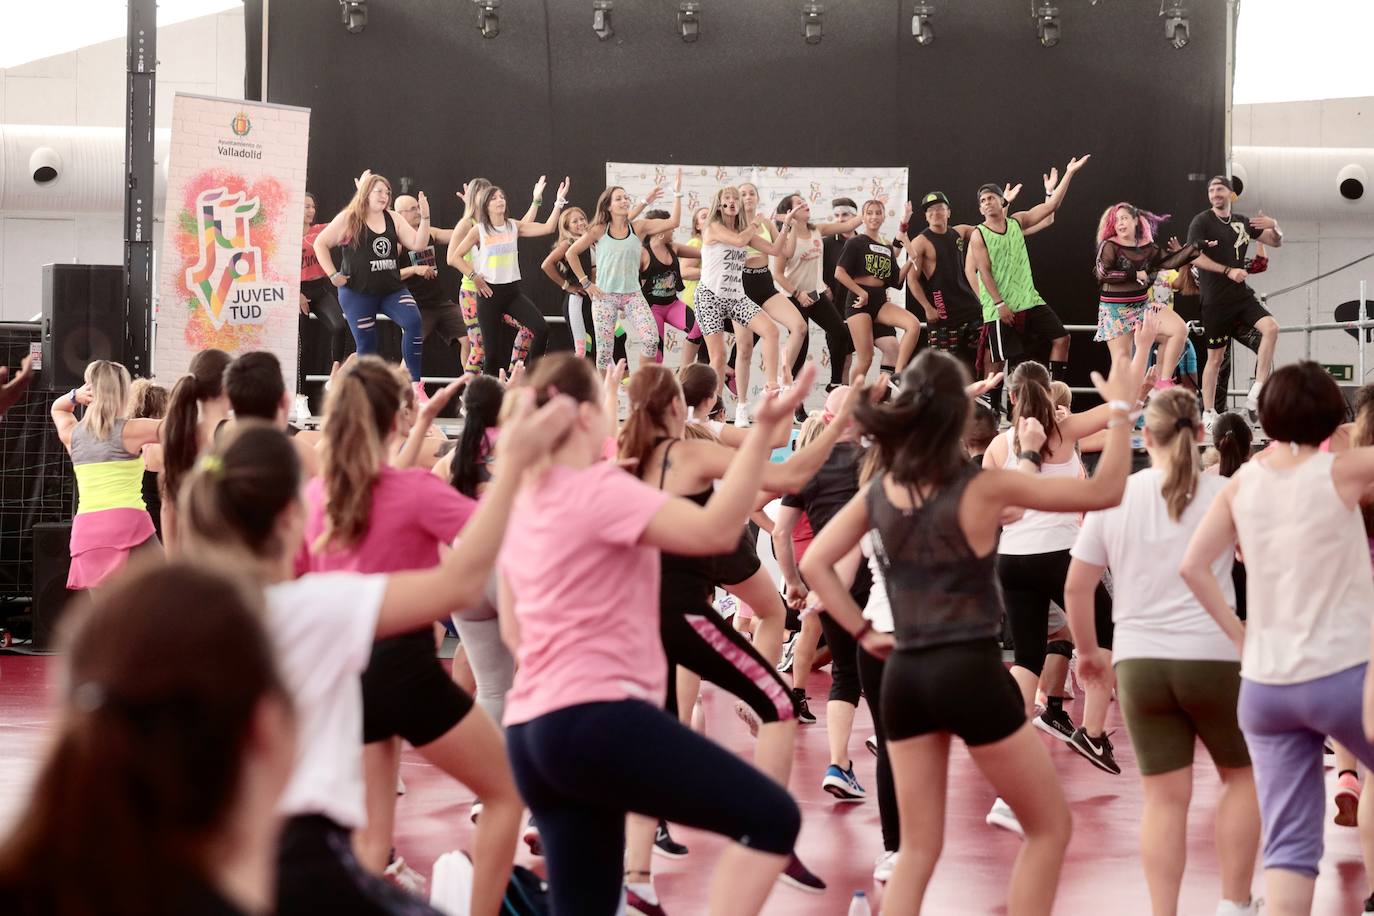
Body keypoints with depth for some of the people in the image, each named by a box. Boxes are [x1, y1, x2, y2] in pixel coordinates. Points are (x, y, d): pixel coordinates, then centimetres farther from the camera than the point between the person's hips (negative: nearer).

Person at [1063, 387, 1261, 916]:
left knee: (1165, 795, 6)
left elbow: (1076, 587, 6)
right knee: (1242, 774, 19)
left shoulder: (1114, 498, 3)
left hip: (1138, 663, 2)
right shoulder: (1224, 494, -3)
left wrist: (1088, 650, 19)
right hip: (1214, 656, -2)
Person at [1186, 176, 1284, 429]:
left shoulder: (1243, 223, 12)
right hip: (1216, 301, -4)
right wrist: (1228, 271, -21)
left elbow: (1275, 242, 20)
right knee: (1215, 357, 0)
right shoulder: (1201, 222, -3)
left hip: (1242, 295, 4)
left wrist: (1274, 227, -4)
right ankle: (1208, 414, 10)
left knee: (1271, 327, -20)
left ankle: (1257, 392, -17)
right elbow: (1194, 256, -15)